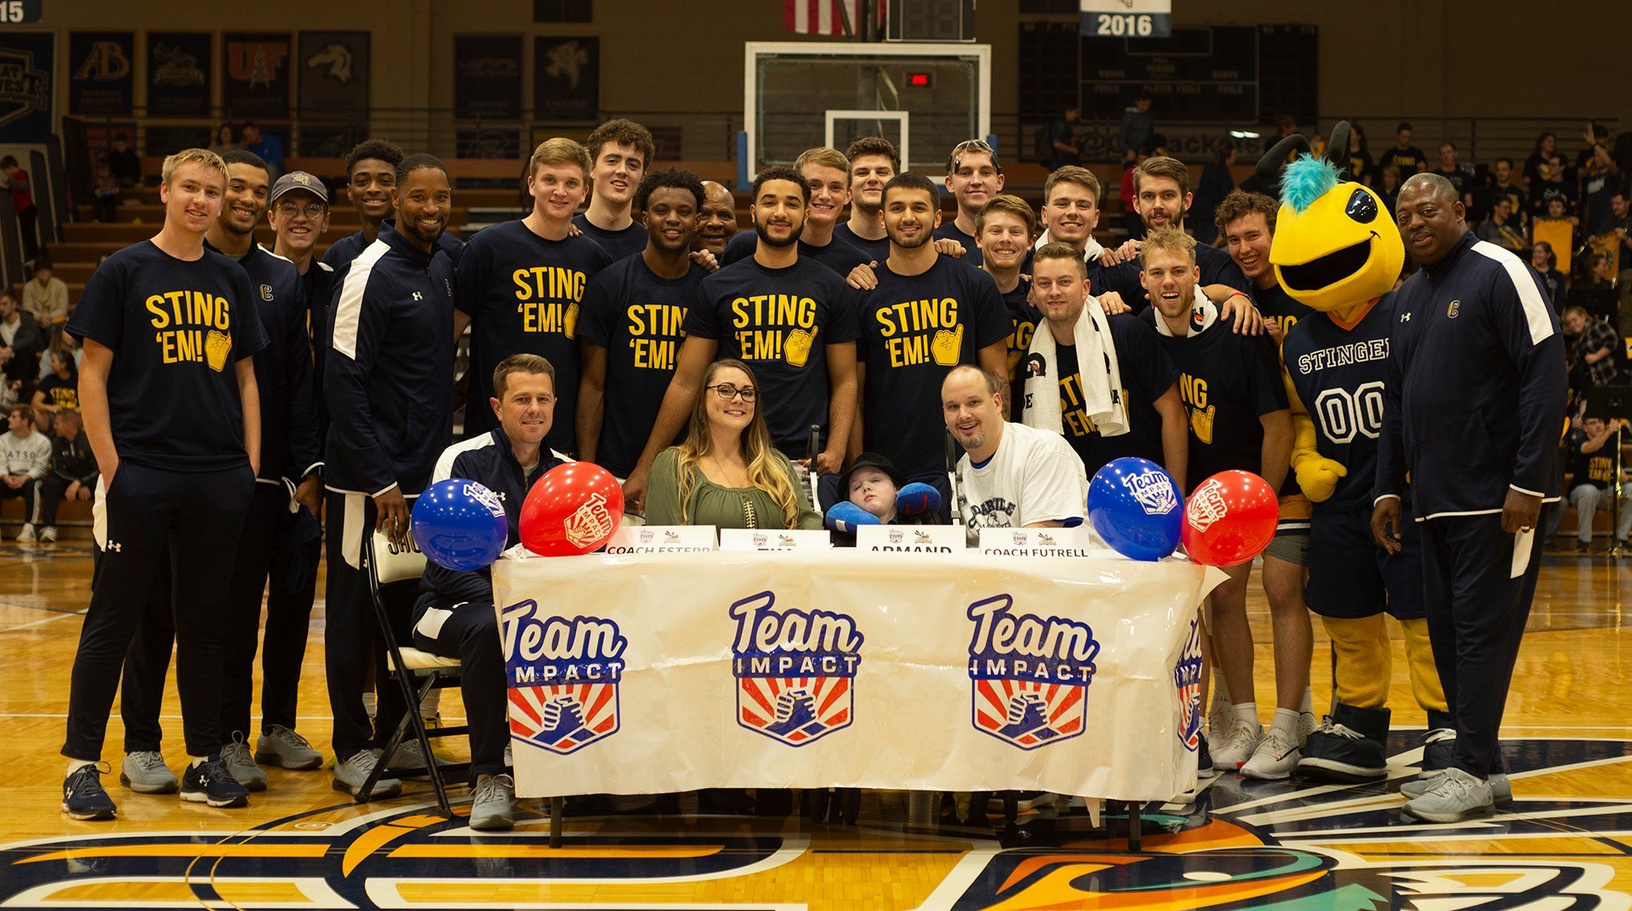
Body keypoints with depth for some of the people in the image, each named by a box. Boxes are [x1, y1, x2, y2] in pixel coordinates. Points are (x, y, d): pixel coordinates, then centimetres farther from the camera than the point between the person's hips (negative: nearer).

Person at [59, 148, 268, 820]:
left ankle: (204, 763, 16)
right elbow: (93, 373, -2)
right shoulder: (124, 272, 0)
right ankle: (82, 765, 6)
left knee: (204, 620, 9)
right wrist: (110, 465, -9)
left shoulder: (232, 280, 12)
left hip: (220, 480, 4)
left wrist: (251, 463, 8)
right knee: (114, 618, -1)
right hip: (141, 476, -4)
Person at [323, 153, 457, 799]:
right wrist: (381, 482, -18)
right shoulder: (374, 271, -13)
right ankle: (353, 749, 9)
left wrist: (434, 460, 13)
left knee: (409, 606, 13)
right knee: (357, 609, 2)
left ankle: (398, 734, 24)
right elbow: (343, 381, -16)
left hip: (424, 470, 7)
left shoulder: (442, 267, 11)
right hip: (369, 478, -7)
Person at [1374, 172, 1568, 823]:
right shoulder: (1409, 295, 15)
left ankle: (1471, 774, 0)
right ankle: (1476, 761, 18)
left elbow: (1546, 376, -14)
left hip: (1497, 496, -8)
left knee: (1483, 629, -5)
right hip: (1435, 496, 8)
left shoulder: (1499, 274, -9)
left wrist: (1528, 483, -19)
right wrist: (1388, 487, 16)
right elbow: (1396, 399, 22)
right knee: (1445, 628, 9)